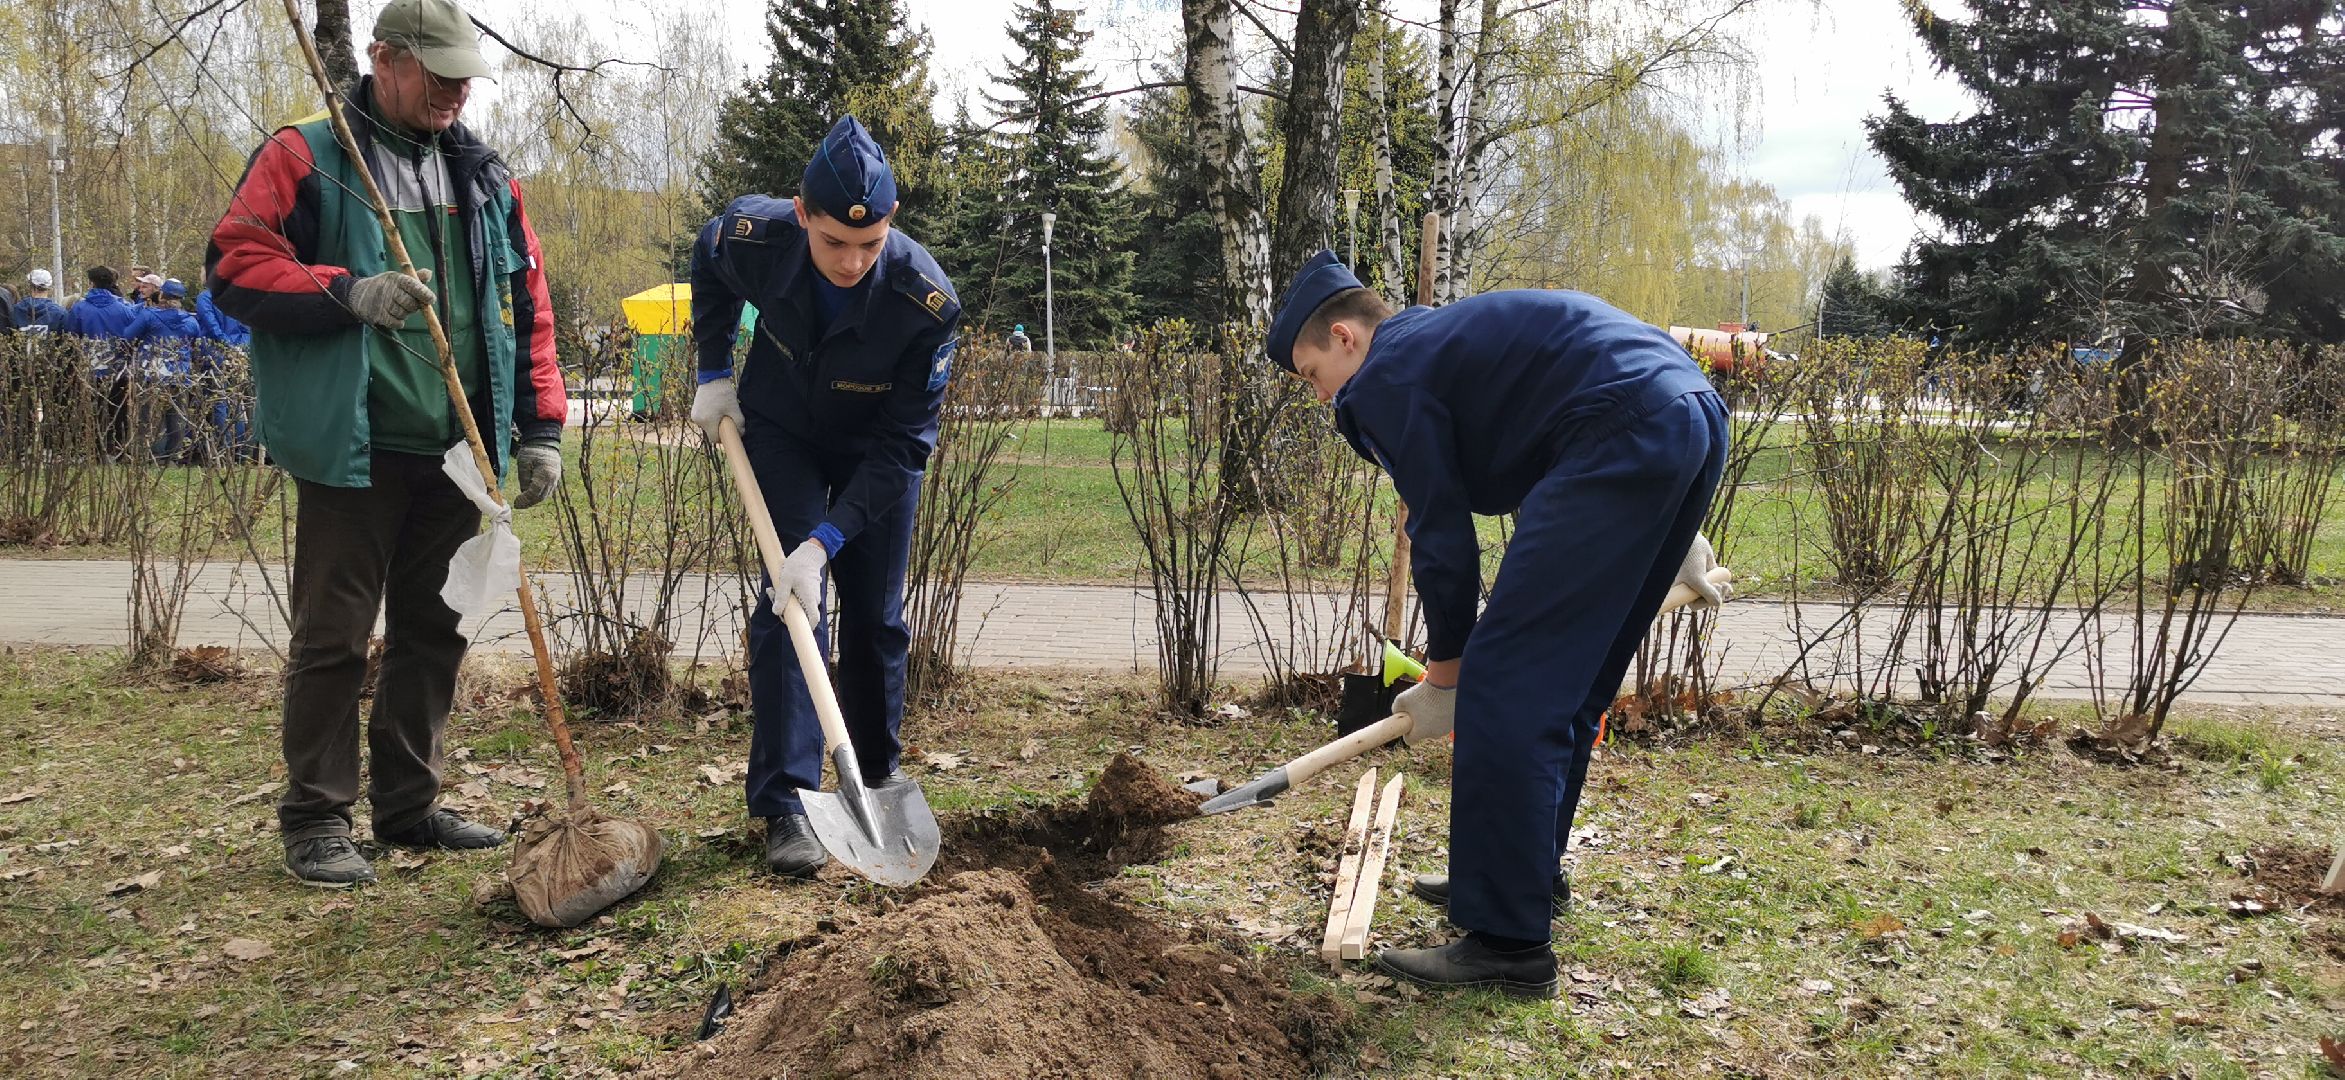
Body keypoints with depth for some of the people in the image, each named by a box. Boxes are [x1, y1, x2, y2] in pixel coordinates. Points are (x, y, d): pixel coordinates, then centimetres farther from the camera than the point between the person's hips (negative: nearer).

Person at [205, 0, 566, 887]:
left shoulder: (486, 178, 13)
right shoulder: (305, 158, -2)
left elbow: (527, 307, 14)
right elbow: (233, 266, -7)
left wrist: (541, 429, 6)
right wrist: (349, 292, -22)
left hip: (457, 451, 6)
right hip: (354, 447, -5)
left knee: (433, 631, 11)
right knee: (334, 635, -1)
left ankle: (407, 805, 24)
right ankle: (316, 819, 10)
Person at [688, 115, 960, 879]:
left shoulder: (926, 299, -36)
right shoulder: (754, 236, -29)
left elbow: (902, 444, -31)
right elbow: (708, 263, 0)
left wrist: (826, 541, -37)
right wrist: (715, 372, -3)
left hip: (878, 450, 0)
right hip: (782, 431, 1)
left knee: (876, 614, 6)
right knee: (788, 604, -12)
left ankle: (879, 773, 29)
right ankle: (786, 806, -10)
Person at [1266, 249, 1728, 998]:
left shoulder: (1386, 379, 2)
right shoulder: (1447, 339, 30)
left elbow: (1444, 537, 1)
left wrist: (1443, 676, 12)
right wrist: (1668, 544, 30)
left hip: (1626, 436, -10)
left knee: (1502, 688, -7)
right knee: (1567, 684, 20)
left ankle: (1507, 943, -4)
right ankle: (1528, 872, 33)